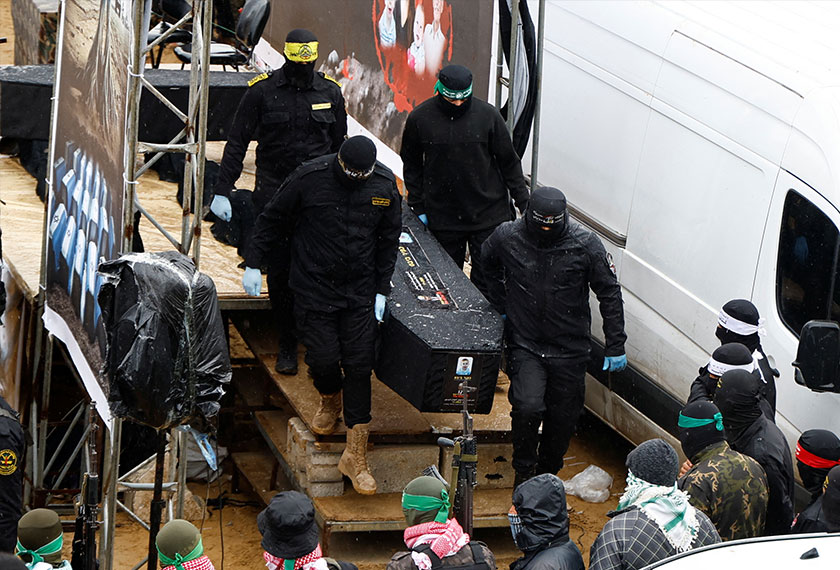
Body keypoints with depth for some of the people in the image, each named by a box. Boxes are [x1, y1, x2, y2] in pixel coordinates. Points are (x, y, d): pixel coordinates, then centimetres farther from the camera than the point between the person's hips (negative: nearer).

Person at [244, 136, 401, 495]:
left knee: (359, 365, -4)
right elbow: (273, 219, 1)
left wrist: (382, 290, 5)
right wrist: (253, 264, 1)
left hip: (360, 292, 1)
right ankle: (330, 401, 32)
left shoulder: (385, 186, -5)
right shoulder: (309, 178, -12)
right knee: (324, 358, -7)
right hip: (314, 288, -1)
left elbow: (388, 240, 7)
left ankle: (355, 456, 2)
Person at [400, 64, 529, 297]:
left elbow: (508, 162, 3)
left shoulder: (488, 115, -6)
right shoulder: (420, 118, -4)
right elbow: (411, 165, 9)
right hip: (442, 215, 1)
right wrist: (418, 207, 6)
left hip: (488, 215, -1)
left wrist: (524, 203, 3)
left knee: (487, 279, 1)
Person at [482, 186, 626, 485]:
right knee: (527, 407, -19)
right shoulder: (506, 237, -9)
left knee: (563, 416, 7)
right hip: (525, 345, 0)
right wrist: (499, 306, 13)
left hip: (569, 350, 1)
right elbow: (488, 266, 17)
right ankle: (524, 471, 4)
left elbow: (610, 294, -3)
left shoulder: (585, 244, -12)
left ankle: (547, 474, 32)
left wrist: (615, 346, -2)